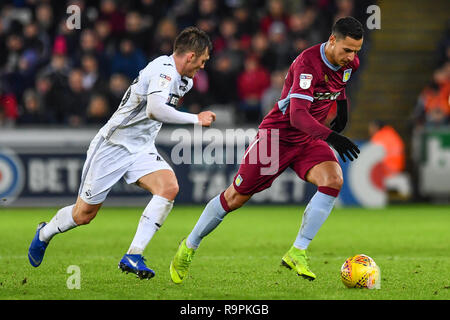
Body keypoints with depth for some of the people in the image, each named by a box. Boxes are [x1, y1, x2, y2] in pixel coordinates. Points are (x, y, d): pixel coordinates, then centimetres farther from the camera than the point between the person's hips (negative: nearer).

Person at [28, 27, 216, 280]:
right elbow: (155, 109, -38)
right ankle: (45, 234, 38)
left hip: (141, 149, 8)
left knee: (169, 187, -22)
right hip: (113, 145, -8)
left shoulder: (183, 80, 7)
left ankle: (133, 257, -21)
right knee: (83, 214, 4)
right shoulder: (163, 69, -22)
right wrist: (196, 119, -30)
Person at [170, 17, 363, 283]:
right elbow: (298, 114, -38)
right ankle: (189, 246, 25)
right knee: (235, 198, 1)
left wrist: (342, 105, 18)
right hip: (278, 134, -6)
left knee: (333, 180, -24)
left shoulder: (349, 62, -4)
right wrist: (332, 137, -49)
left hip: (309, 140, 6)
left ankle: (298, 252, -16)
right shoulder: (307, 63, -28)